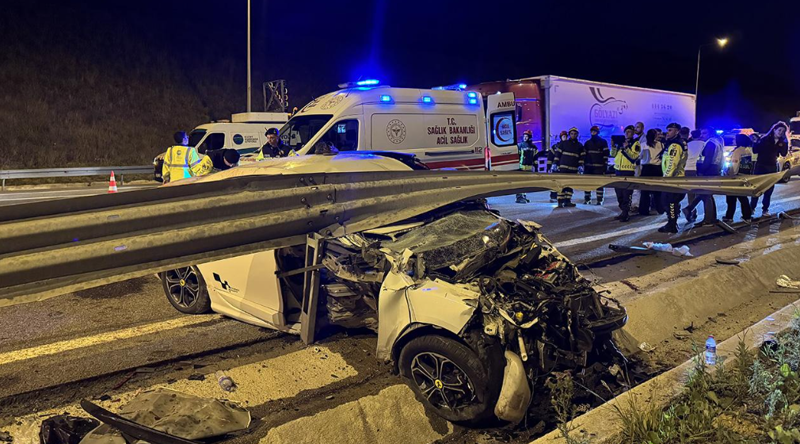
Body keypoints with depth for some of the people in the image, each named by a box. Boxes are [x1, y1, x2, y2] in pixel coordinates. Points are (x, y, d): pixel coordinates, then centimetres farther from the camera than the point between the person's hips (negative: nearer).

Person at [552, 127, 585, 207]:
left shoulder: (580, 146, 13)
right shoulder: (563, 143, 5)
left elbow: (582, 157, 13)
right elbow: (557, 153, 4)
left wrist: (580, 165, -1)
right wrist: (555, 163, -4)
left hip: (573, 170, 3)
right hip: (563, 168, -3)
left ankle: (567, 201, 9)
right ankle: (560, 202, -8)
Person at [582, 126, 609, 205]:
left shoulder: (603, 142, 3)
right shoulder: (587, 143, 16)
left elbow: (606, 154, -1)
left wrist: (605, 165, -8)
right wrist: (584, 164, 11)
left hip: (599, 166, -4)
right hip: (588, 166, 4)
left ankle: (599, 200, -1)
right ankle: (587, 199, 7)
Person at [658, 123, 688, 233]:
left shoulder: (674, 145, -16)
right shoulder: (680, 143, 18)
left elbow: (672, 163, -23)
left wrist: (666, 177, -22)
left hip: (672, 178, -11)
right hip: (676, 177, 11)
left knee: (669, 201, -7)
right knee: (672, 201, 16)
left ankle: (671, 226, -4)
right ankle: (672, 223, 23)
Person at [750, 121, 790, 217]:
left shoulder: (781, 142, 6)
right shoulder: (765, 139, -7)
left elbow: (784, 154, -2)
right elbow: (755, 150, -11)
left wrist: (786, 142, -11)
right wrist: (757, 143, -29)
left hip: (772, 167, 4)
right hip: (761, 166, -4)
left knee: (769, 190, 8)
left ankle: (765, 209, 15)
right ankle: (752, 208, 7)